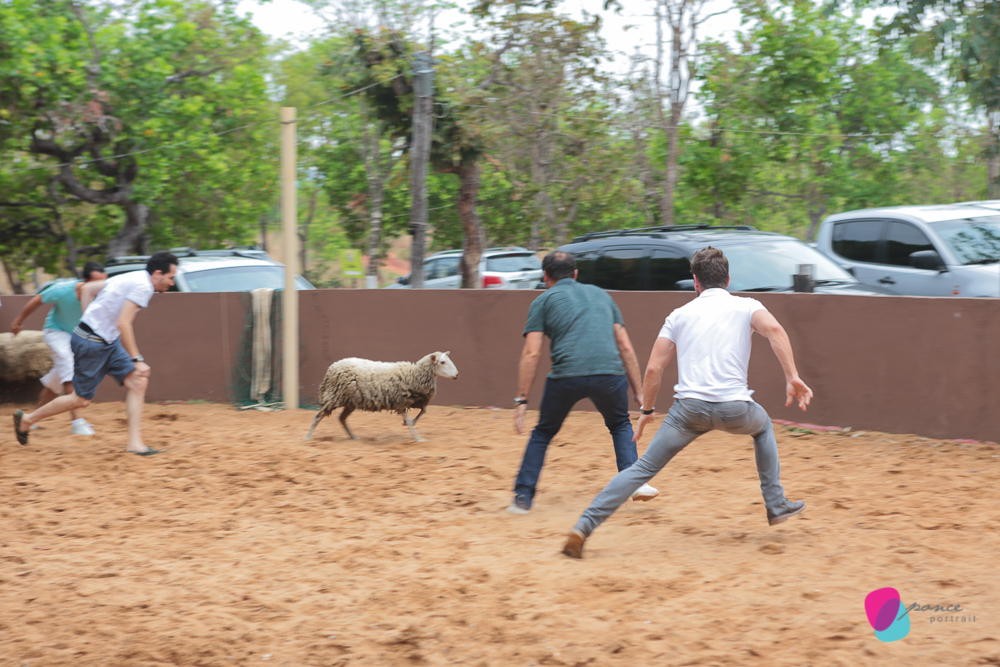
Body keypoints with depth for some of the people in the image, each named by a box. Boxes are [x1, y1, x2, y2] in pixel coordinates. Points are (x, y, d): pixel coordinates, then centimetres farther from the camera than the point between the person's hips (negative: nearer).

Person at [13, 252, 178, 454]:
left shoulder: (131, 279, 11)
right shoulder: (142, 286, -19)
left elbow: (87, 289, 17)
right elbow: (123, 324, -27)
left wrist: (90, 320, 15)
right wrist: (137, 360, -25)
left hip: (109, 341, 10)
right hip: (92, 344, -10)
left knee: (138, 382, -3)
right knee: (81, 399, 2)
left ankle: (135, 443, -6)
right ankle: (27, 419, 20)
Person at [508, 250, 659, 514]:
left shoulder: (543, 301, 16)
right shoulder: (600, 294, 26)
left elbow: (531, 354, 5)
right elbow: (626, 348, 21)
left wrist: (521, 400, 4)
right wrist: (639, 392, 23)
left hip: (567, 375, -2)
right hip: (610, 373, 2)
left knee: (543, 433, 20)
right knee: (620, 425, 29)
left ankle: (523, 497, 15)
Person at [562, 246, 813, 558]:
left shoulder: (680, 314, 16)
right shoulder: (746, 307, 11)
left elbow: (653, 369, 10)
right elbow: (774, 329, -12)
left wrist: (646, 410, 21)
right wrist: (792, 378, -16)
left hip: (689, 406, 1)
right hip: (734, 407, 0)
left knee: (643, 468, 3)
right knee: (763, 426, 34)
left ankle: (584, 527, -11)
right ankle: (776, 505, 32)